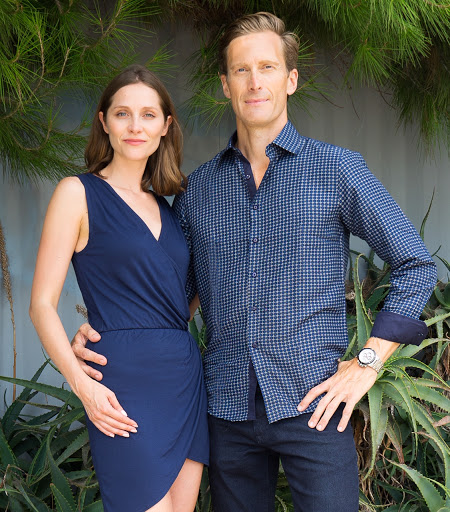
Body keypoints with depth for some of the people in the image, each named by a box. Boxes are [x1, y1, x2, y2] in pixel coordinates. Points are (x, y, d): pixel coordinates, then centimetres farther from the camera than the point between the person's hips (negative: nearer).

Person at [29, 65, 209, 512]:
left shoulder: (165, 206, 17)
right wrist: (81, 383, -18)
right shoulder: (79, 193, -1)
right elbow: (42, 305, -4)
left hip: (186, 376, 6)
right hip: (125, 382, -6)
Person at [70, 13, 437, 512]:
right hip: (228, 406, 3)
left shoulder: (336, 169, 0)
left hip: (312, 402, -3)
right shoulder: (199, 187, 10)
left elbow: (415, 264, 2)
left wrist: (367, 363, -4)